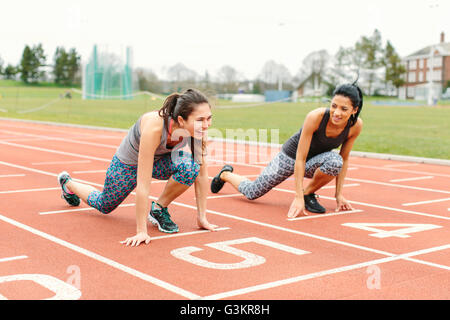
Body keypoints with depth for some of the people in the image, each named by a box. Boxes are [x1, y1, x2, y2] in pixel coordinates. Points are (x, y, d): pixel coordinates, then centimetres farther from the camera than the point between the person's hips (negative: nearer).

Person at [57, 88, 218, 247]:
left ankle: (159, 208, -3)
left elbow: (201, 172, -17)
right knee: (104, 205, 20)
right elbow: (143, 183, -42)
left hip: (158, 159, 4)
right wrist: (141, 231, -39)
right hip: (128, 163, -3)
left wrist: (202, 217, -17)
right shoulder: (154, 126, -44)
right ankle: (67, 183, 50)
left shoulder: (197, 127, -29)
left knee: (190, 166, -29)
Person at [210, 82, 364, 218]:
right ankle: (225, 174, 42)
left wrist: (339, 194, -8)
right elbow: (300, 158, -32)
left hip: (313, 162, 3)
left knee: (335, 160, -33)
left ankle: (308, 193, -6)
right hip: (291, 156, -3)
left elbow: (344, 160, -6)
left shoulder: (356, 125, -22)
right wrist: (298, 198, -33)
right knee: (252, 192, 8)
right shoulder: (315, 117, -35)